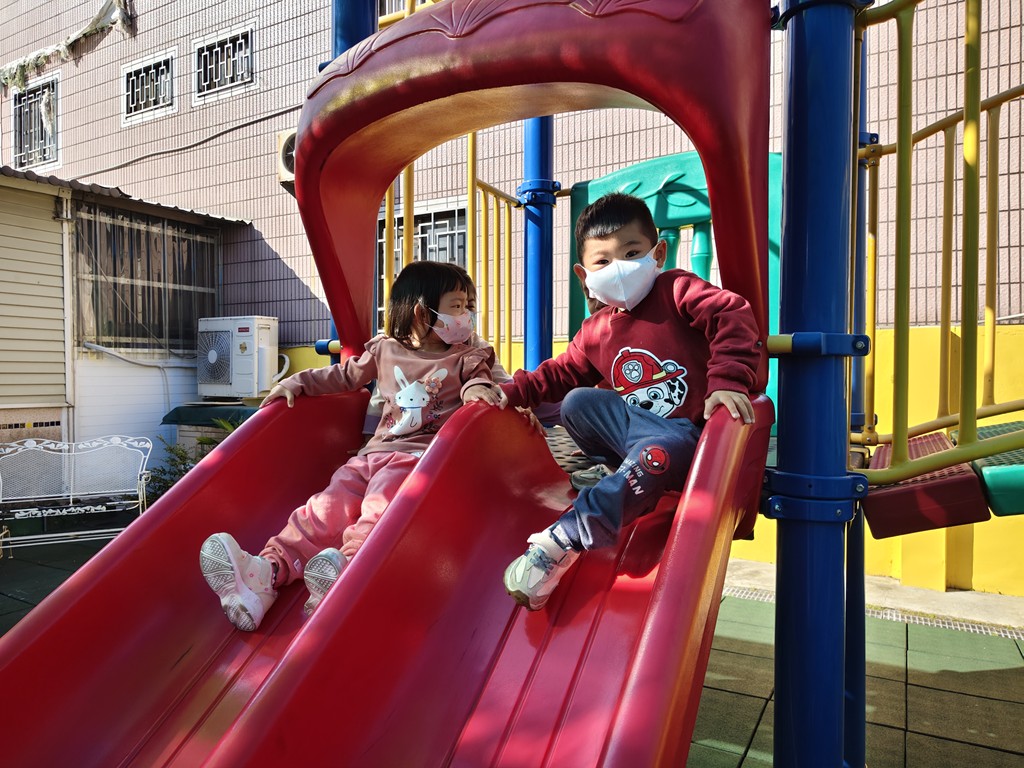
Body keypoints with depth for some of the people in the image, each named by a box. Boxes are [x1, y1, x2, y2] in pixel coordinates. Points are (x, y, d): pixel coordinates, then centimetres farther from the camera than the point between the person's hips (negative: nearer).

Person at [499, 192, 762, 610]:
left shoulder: (677, 290, -3)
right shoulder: (594, 332, 13)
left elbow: (733, 316, -16)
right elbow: (560, 374, 18)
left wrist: (728, 381, -30)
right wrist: (510, 392, 3)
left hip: (685, 432, -5)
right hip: (634, 423, 6)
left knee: (655, 454, -39)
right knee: (576, 403, -15)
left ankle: (561, 543, -35)